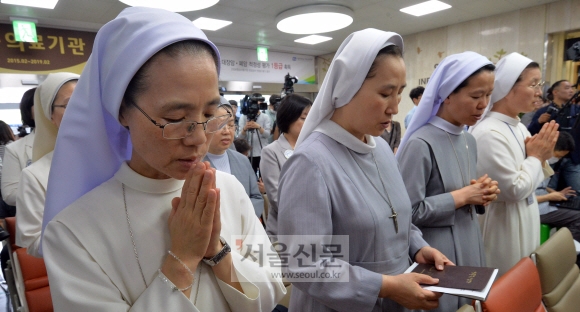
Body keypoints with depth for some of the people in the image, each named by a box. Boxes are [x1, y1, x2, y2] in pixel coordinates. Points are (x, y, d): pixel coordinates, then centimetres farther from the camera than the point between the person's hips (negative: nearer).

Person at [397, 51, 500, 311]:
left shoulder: (469, 141, 6)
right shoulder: (421, 144, -22)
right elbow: (409, 212, -24)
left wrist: (480, 195, -4)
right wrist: (462, 196, -18)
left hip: (469, 243, 8)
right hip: (435, 250, -8)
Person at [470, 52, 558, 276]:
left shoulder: (519, 127, 5)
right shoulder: (488, 133, -24)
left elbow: (530, 181, 14)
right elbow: (515, 189, -22)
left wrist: (540, 158, -4)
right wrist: (536, 156, -10)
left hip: (525, 222, 9)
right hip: (504, 226, -9)